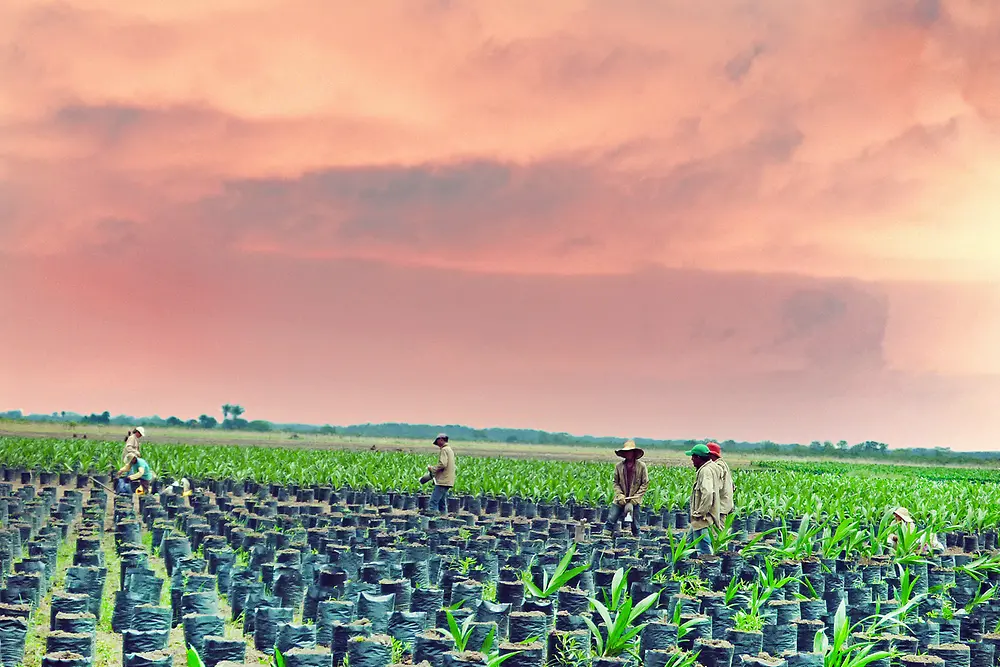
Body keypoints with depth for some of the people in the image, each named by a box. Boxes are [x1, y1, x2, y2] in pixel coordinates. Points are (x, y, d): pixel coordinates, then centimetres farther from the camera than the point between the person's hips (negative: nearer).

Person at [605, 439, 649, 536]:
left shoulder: (641, 466, -4)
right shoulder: (619, 466, 1)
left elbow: (645, 484, 0)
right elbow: (616, 482, 7)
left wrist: (636, 497, -8)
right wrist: (620, 495, -8)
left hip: (634, 500, -1)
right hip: (621, 499, 1)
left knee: (635, 524, 5)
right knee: (611, 519, -4)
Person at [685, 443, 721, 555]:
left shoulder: (706, 471, -19)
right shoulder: (710, 468, 15)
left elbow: (708, 493, -31)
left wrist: (700, 512, -23)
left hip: (703, 517, -11)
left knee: (703, 548, -8)